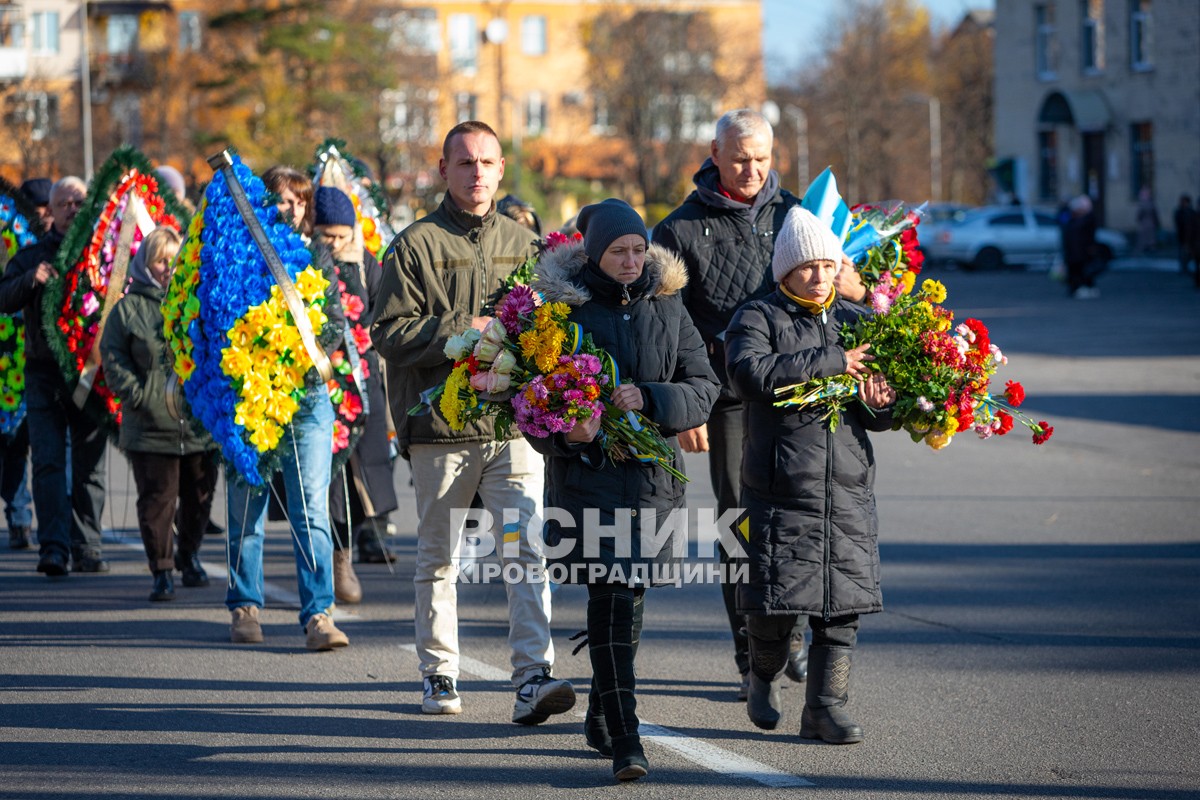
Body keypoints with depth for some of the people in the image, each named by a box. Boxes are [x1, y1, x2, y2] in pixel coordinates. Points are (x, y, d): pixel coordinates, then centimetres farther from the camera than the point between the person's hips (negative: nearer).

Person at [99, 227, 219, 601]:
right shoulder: (128, 309, 2)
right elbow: (112, 360, 1)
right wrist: (137, 394, -9)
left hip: (200, 425, 2)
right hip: (150, 426, -2)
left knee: (199, 496, 13)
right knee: (157, 500, -3)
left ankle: (189, 555, 34)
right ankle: (162, 570, 5)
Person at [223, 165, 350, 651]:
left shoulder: (316, 258, 11)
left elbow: (336, 323, 7)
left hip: (306, 395, 1)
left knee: (312, 510, -7)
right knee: (245, 509, 7)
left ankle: (318, 615, -10)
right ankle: (245, 608, 20)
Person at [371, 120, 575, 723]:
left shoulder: (522, 244, 15)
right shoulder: (416, 245, 1)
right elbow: (390, 333, -6)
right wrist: (464, 331, -15)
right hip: (440, 427, -2)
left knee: (527, 550, -11)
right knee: (438, 559, 8)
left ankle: (534, 678, -15)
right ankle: (439, 676, 21)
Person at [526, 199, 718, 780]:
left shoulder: (667, 308, 6)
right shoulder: (564, 308, -3)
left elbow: (704, 388, 3)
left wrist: (650, 399, -15)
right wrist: (563, 432, -19)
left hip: (651, 471, 4)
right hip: (587, 470, -4)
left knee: (629, 595, 12)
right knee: (612, 597, -13)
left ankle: (602, 718, 31)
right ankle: (623, 738, -14)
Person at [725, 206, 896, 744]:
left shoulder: (855, 322, 14)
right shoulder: (758, 319, 0)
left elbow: (879, 415, 17)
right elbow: (752, 372, -21)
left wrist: (881, 406, -9)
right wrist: (831, 362, -21)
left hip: (848, 491, 4)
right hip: (780, 489, -4)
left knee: (843, 604, 1)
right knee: (775, 601, -2)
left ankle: (826, 705, 10)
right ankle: (764, 675, 27)